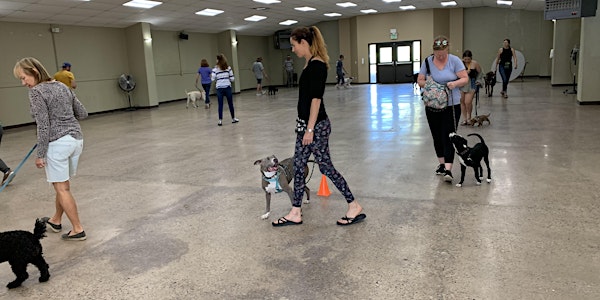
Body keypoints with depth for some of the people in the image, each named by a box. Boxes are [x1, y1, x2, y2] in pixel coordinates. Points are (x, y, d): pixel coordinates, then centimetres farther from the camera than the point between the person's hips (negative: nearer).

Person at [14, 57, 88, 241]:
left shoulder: (36, 91, -10)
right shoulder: (62, 86, 11)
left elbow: (43, 126, -15)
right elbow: (82, 113, 14)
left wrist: (40, 155, -10)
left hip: (58, 143, -8)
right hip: (76, 139, 8)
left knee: (62, 188, 3)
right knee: (62, 184, 20)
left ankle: (78, 230, 7)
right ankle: (56, 221, 36)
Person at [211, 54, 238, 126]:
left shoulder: (215, 69, -3)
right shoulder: (228, 67, 1)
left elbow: (213, 79, -5)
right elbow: (232, 79, -1)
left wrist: (211, 76, 17)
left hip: (219, 88, -1)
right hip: (227, 87, 1)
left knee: (220, 105, 4)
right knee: (230, 103, 11)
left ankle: (220, 120, 3)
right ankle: (233, 119, 21)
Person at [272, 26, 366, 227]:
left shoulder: (317, 65, -17)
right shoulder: (310, 63, 13)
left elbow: (316, 98, -21)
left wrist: (310, 129, -21)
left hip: (317, 125, -10)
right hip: (305, 123, 10)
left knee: (325, 166, -1)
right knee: (298, 165, 11)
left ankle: (354, 207, 14)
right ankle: (295, 213, 20)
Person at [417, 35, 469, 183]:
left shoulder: (454, 60, -5)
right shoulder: (428, 61, 1)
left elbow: (465, 78, -5)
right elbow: (420, 81, 4)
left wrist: (455, 83, -25)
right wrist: (427, 83, -17)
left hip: (451, 105, -3)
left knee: (448, 136, -9)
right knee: (437, 136, 12)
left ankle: (448, 169, -12)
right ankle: (442, 163, 28)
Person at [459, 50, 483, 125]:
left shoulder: (475, 64, -2)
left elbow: (480, 73, 10)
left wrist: (478, 80, -2)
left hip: (471, 85, -2)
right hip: (461, 85, 2)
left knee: (468, 102, -10)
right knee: (462, 102, 6)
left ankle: (469, 117, 15)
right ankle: (464, 119, 18)